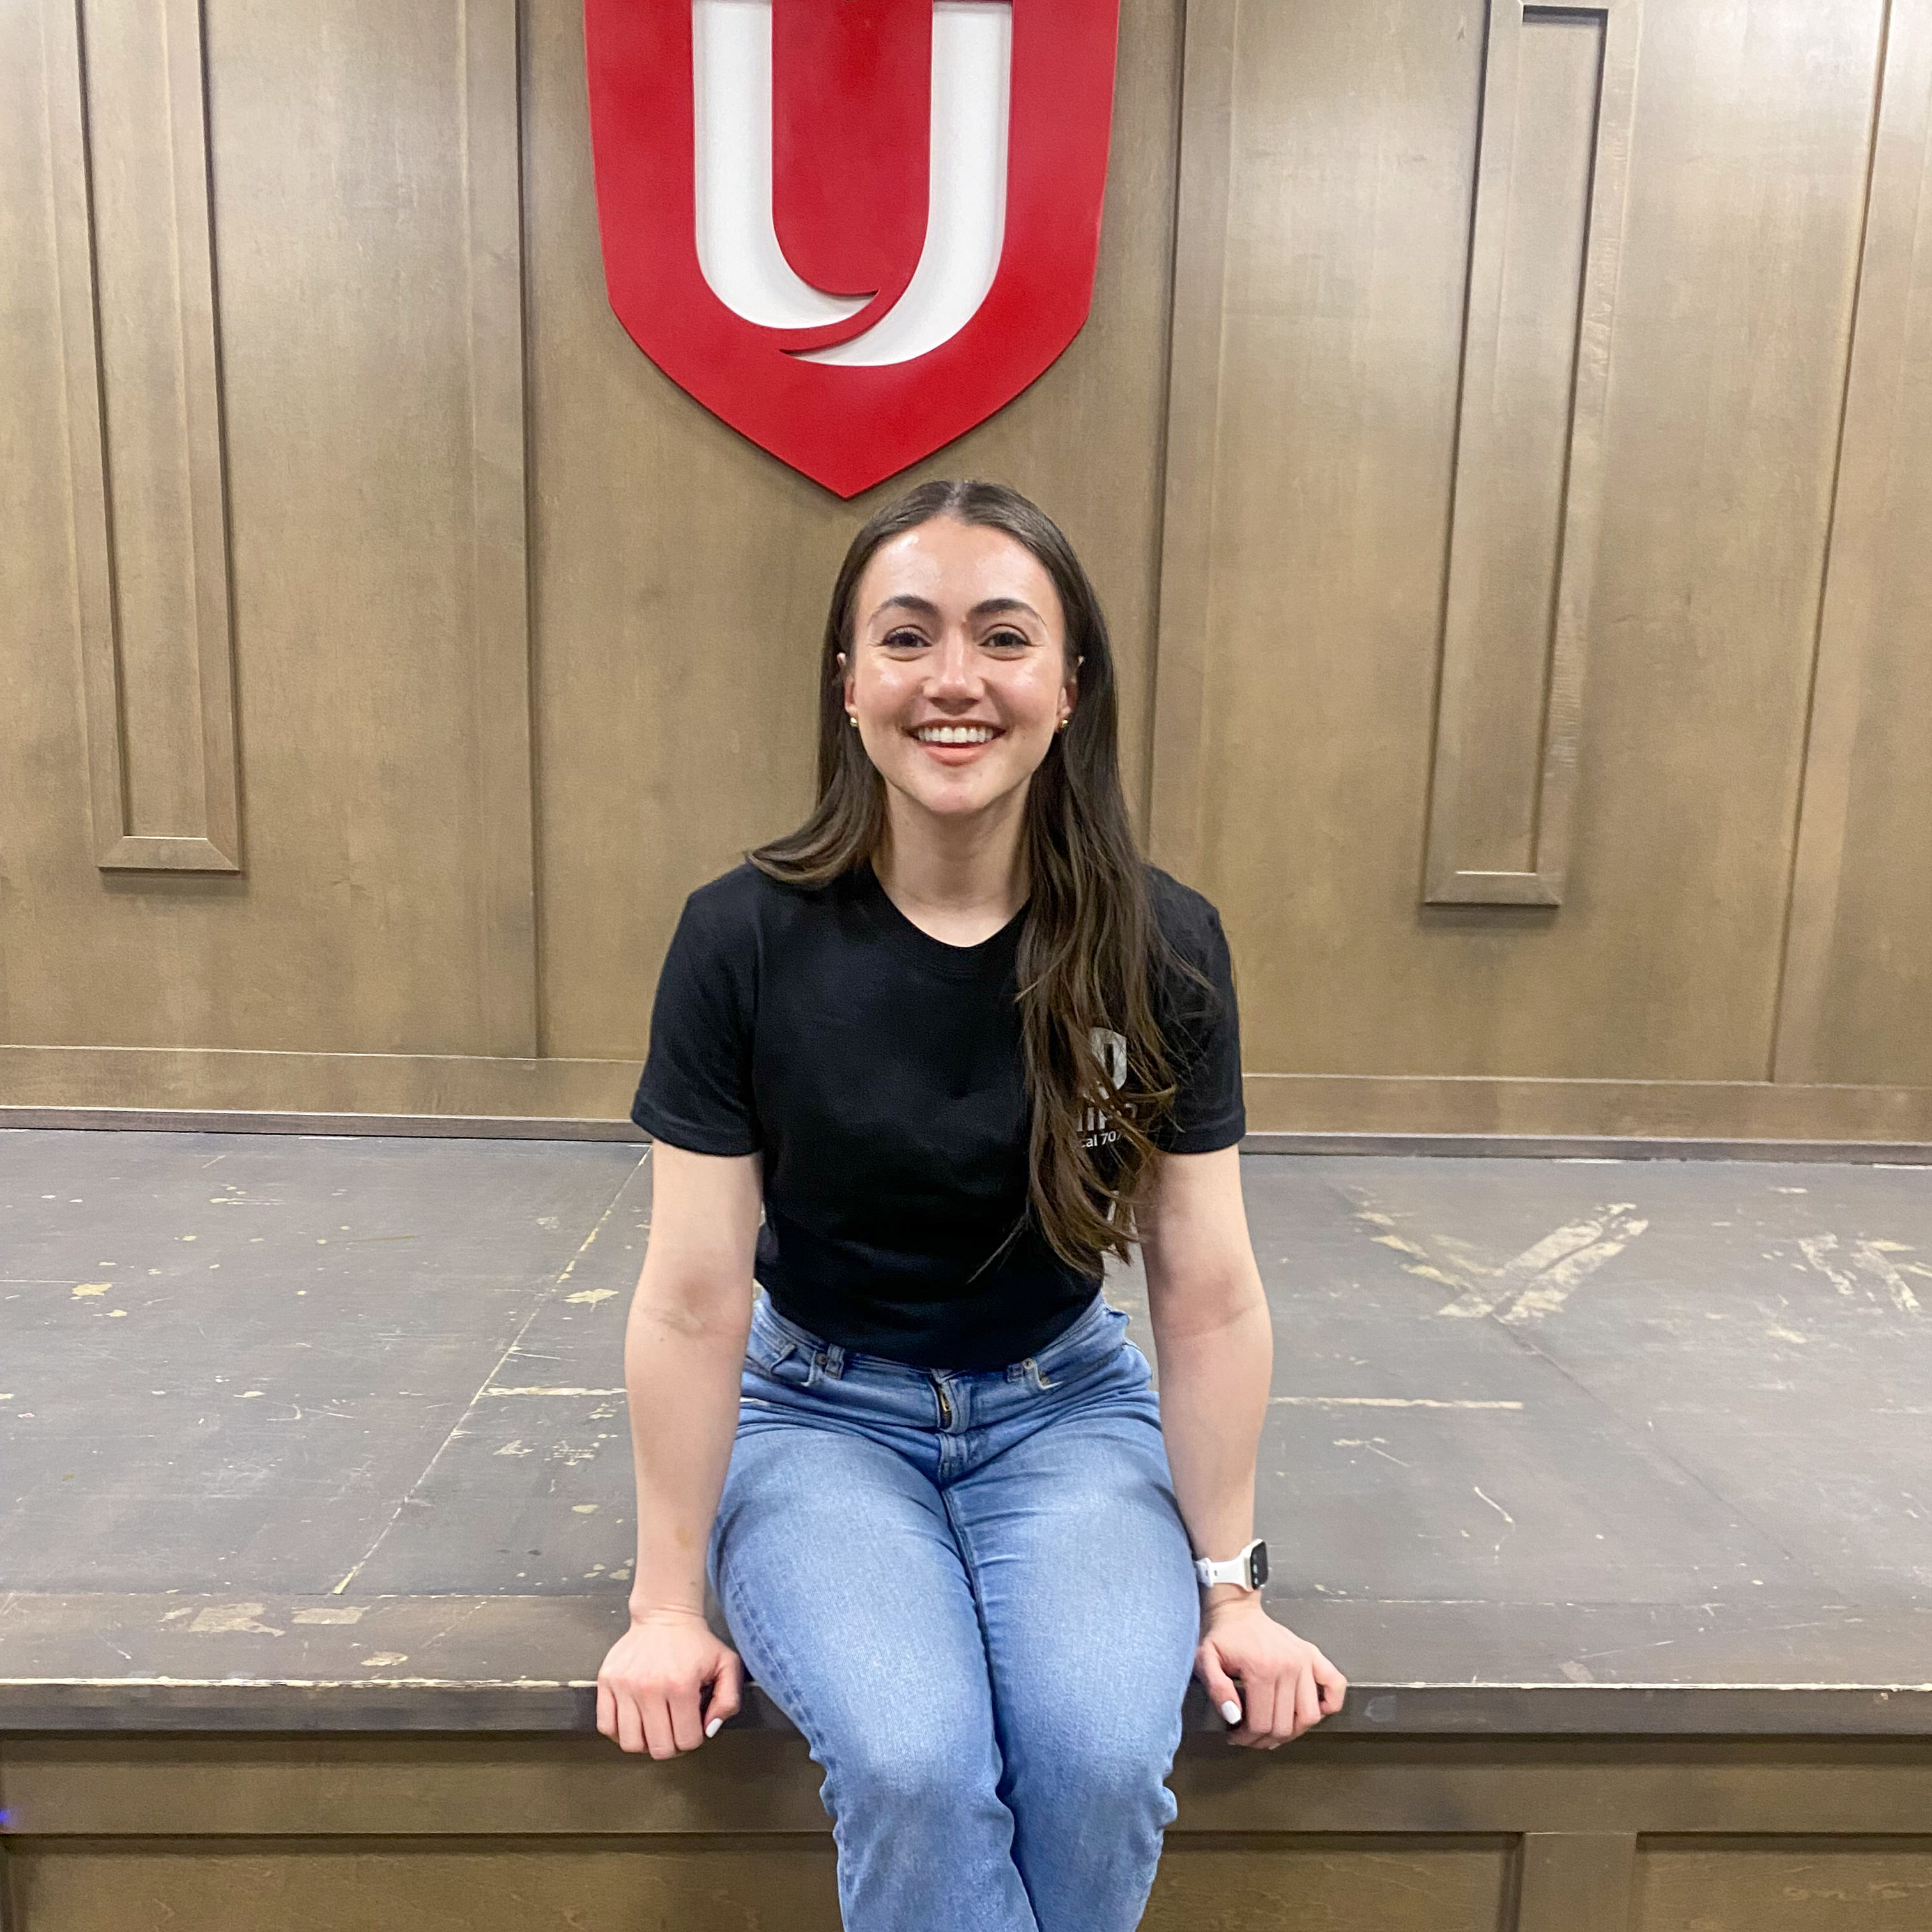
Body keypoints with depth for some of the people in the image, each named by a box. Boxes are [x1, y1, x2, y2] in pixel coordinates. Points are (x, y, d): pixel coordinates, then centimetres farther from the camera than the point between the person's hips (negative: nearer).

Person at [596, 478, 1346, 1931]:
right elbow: (695, 1296, -13)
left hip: (1063, 1405, 2)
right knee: (915, 1765, -25)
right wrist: (669, 1603, -6)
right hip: (822, 1410, -1)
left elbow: (1209, 1292, -8)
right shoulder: (746, 938, -17)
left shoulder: (1163, 948, -14)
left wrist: (1230, 1586, -2)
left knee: (1104, 1757, -21)